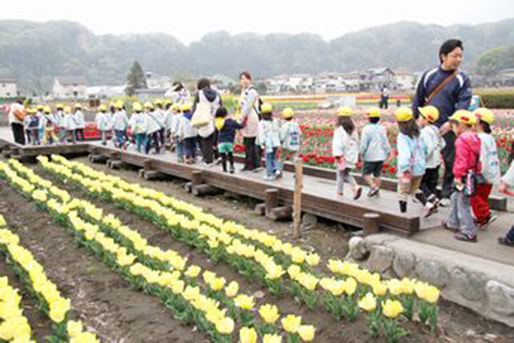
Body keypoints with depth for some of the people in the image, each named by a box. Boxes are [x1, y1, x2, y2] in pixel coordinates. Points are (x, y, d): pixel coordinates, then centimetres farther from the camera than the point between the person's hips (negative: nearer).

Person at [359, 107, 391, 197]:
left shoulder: (366, 129, -12)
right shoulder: (382, 129, 3)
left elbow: (363, 144, -11)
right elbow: (386, 143, 5)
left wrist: (361, 154, 2)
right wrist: (387, 153, 18)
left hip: (370, 157, -5)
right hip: (380, 157, 5)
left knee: (366, 173, 7)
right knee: (377, 174, 15)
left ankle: (373, 187, -11)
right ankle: (377, 192, 20)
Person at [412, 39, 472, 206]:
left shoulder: (462, 79, 2)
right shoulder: (429, 75, 6)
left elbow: (464, 103, -7)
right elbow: (418, 99, 12)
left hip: (448, 129, -1)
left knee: (451, 161, 3)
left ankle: (447, 194, 18)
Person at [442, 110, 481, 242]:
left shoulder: (462, 139, -19)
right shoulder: (474, 138, 10)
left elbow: (462, 160, -24)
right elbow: (477, 158, 16)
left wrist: (458, 175, -20)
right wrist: (476, 171, 22)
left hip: (464, 177, -10)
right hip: (473, 174, 10)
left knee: (463, 204, -1)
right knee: (455, 198, 24)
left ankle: (469, 233, 5)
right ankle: (453, 223, 39)